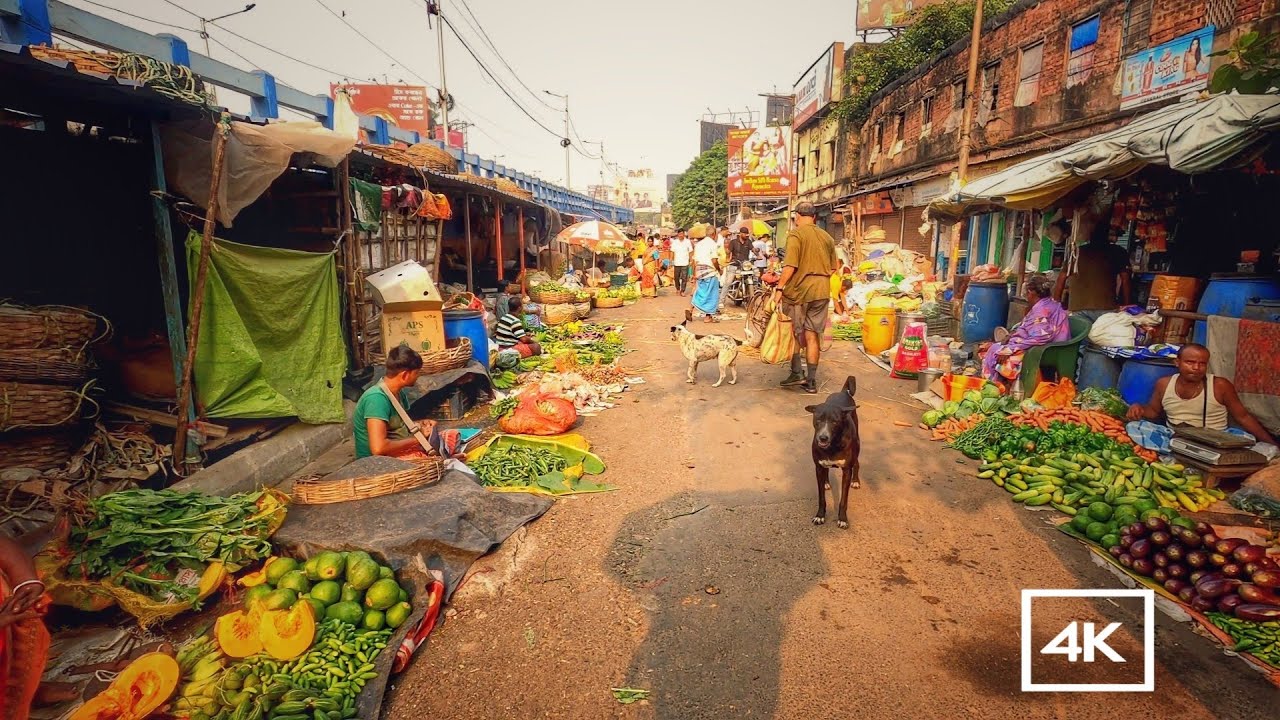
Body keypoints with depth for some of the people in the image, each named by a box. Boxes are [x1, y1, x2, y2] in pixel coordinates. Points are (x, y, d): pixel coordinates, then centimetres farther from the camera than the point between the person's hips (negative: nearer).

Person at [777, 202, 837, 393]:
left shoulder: (795, 234, -8)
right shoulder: (827, 237, 10)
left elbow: (790, 266, -18)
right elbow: (833, 269, 14)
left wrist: (779, 288, -14)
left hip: (798, 291, -5)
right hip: (821, 292, 5)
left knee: (793, 332, 10)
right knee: (813, 336, 8)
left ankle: (797, 373, 6)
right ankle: (811, 381, 12)